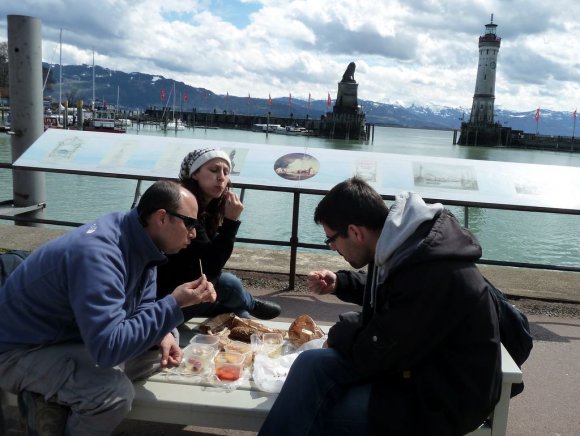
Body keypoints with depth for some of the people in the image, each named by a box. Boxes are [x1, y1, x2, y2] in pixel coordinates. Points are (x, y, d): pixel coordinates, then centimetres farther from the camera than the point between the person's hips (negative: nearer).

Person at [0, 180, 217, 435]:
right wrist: (174, 303, -33)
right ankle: (50, 404, 1)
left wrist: (162, 335, -14)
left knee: (167, 341, 4)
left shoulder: (141, 242, -6)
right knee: (116, 393, -31)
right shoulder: (98, 253, -33)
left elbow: (141, 305, 7)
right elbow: (108, 348, -38)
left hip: (74, 336, 9)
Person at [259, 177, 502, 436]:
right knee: (311, 365, -14)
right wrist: (339, 283, 7)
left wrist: (343, 331, -4)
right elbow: (382, 289, 21)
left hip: (446, 395, -8)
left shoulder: (431, 275, -31)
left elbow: (374, 355, -23)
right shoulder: (402, 240, -3)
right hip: (412, 358, 8)